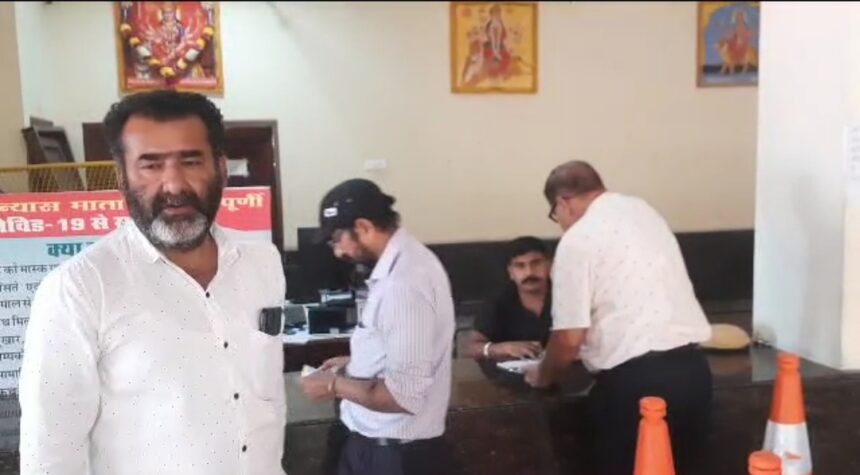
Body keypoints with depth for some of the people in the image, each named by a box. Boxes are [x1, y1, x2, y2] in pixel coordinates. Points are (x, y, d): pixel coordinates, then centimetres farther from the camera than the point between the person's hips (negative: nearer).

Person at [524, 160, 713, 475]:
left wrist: (543, 375, 11)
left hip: (636, 380, -7)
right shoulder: (644, 211, 16)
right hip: (692, 368, 7)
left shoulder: (578, 239, -7)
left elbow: (570, 338, -9)